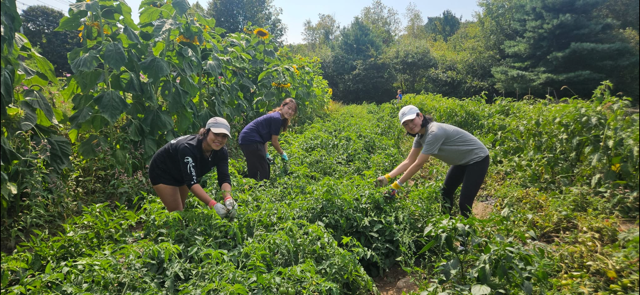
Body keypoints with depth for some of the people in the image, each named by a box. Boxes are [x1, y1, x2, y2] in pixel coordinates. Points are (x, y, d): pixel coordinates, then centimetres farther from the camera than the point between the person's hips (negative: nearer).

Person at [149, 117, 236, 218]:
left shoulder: (221, 152, -22)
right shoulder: (188, 148, -40)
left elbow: (224, 178, -29)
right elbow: (191, 182, -45)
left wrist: (228, 199, -50)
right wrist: (213, 204, -56)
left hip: (181, 175, 6)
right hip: (162, 172, -6)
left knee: (181, 210, 17)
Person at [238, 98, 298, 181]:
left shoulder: (274, 116, 17)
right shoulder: (277, 119, -13)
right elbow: (274, 142, -8)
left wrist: (266, 155, 11)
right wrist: (282, 153, 7)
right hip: (251, 141, -11)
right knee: (264, 171, -7)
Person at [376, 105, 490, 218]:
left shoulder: (434, 133, -33)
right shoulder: (420, 135, -5)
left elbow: (418, 164, -32)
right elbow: (409, 161, -5)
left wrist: (397, 185, -27)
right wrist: (387, 177, -16)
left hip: (477, 159, -9)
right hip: (462, 161, 9)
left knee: (464, 203, -11)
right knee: (445, 193, 15)